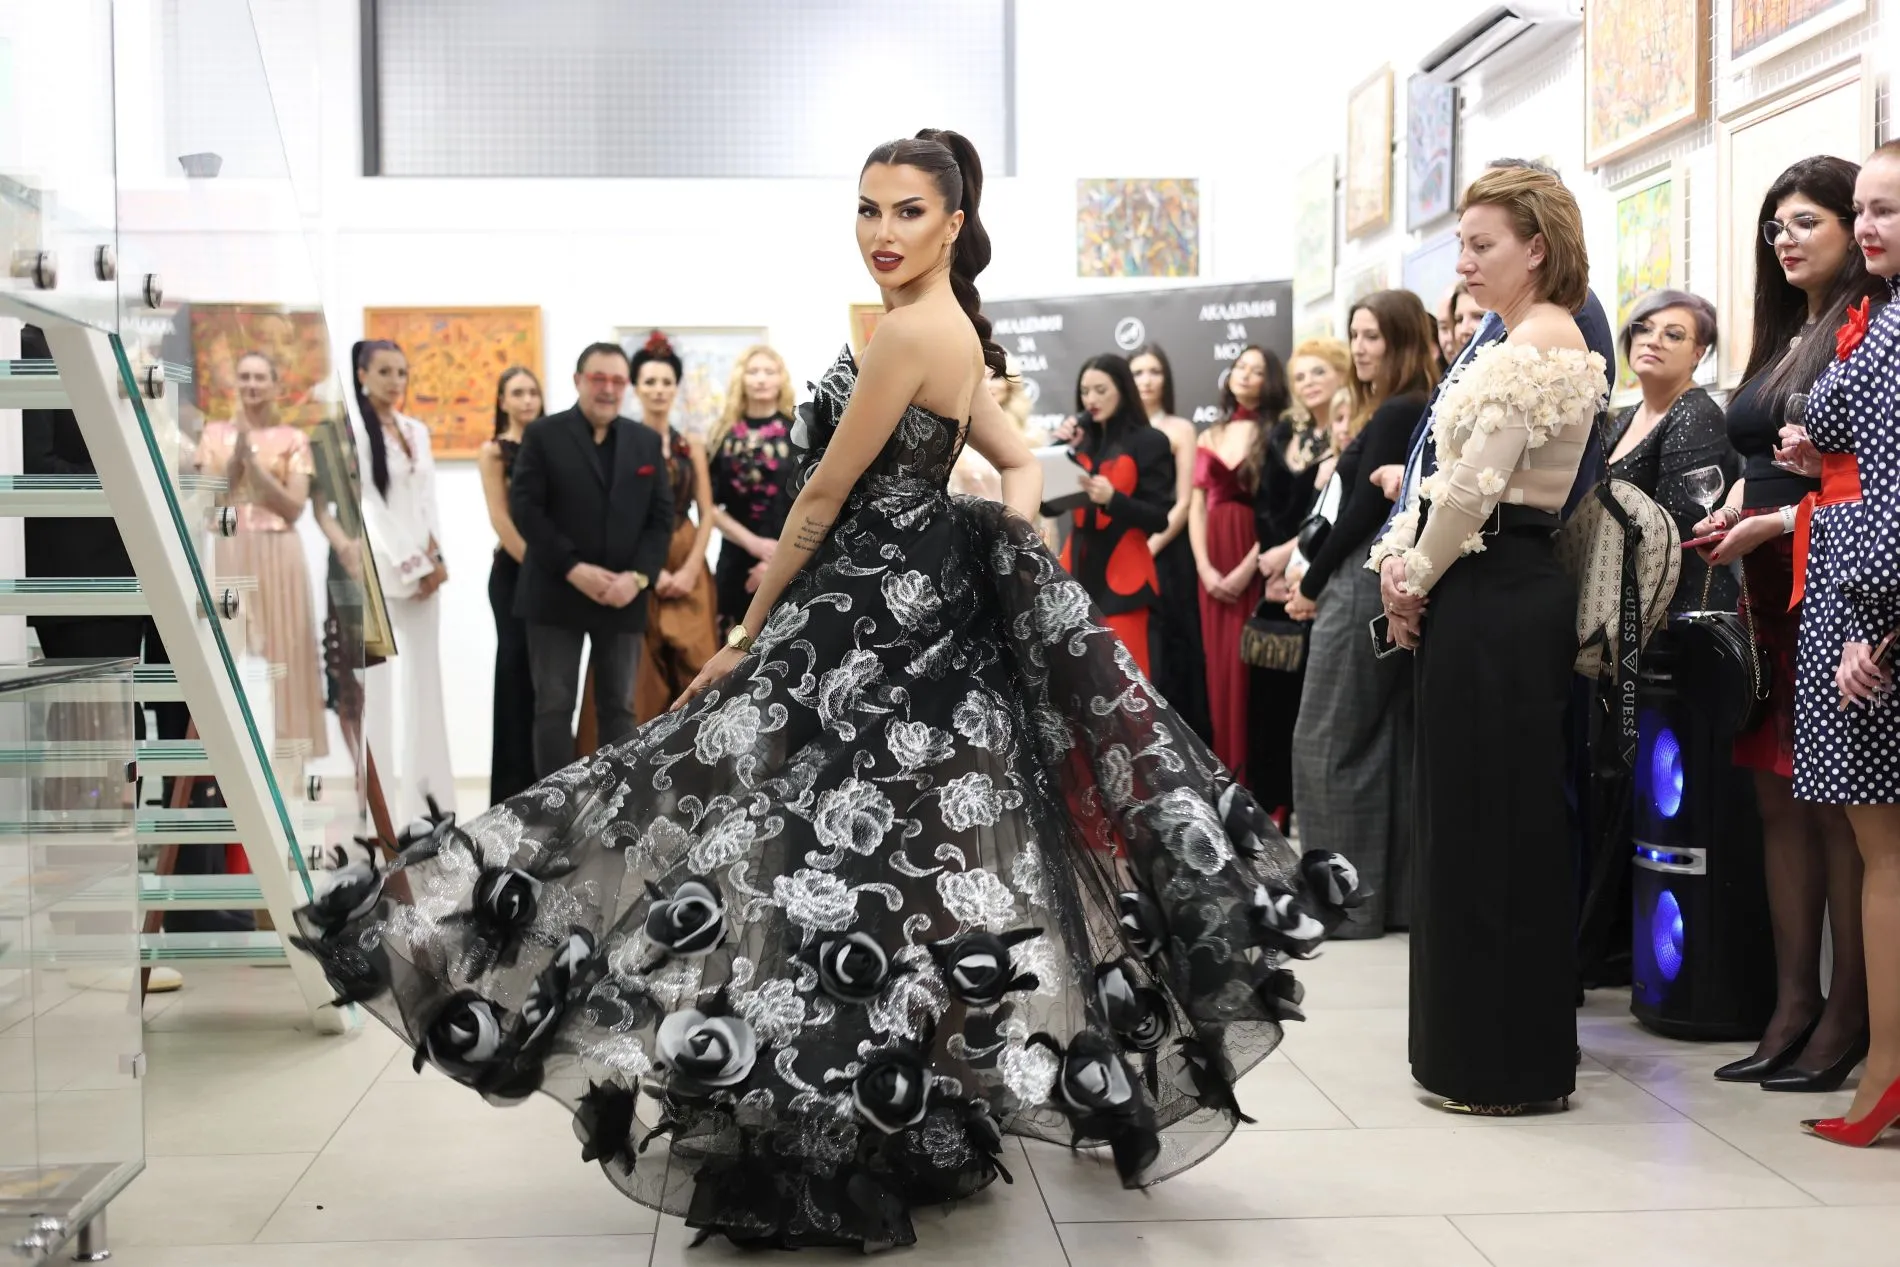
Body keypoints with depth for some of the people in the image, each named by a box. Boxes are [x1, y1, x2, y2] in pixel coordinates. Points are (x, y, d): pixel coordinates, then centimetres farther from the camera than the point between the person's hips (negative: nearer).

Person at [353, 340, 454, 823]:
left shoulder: (417, 430, 14)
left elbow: (428, 498, 13)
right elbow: (366, 503, -9)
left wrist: (434, 556, -3)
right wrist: (412, 565, -10)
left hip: (424, 567, 6)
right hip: (379, 567, -6)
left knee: (425, 678, 7)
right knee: (379, 682, -5)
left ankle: (424, 788, 12)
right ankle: (384, 795, -1)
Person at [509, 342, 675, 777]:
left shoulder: (646, 441, 11)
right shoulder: (543, 435, 1)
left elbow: (662, 516, 6)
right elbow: (524, 508, -8)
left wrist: (639, 576, -10)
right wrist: (573, 569, -16)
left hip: (624, 597, 3)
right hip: (557, 594, -3)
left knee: (619, 709, 7)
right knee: (554, 708, 0)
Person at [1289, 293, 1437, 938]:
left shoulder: (1396, 415, -13)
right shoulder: (1415, 413, 17)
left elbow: (1366, 509, -15)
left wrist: (1314, 585, -6)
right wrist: (1313, 568, 12)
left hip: (1363, 588, -10)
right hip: (1390, 585, 10)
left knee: (1328, 741, -4)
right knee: (1388, 743, 10)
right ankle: (1392, 892, 15)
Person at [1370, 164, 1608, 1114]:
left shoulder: (1541, 342, -14)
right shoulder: (1518, 342, 18)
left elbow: (1474, 485, -18)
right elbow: (1452, 476, 16)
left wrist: (1417, 578, -6)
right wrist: (1405, 567, 4)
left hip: (1494, 605, -10)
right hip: (1483, 599, 10)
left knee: (1490, 828, -2)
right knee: (1470, 823, 14)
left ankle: (1508, 1065, 9)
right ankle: (1476, 1050, 25)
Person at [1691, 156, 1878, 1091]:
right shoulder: (1780, 340, 18)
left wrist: (1772, 525, -15)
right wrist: (1726, 518, 5)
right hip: (1768, 592, 8)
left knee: (1834, 806, -4)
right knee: (1778, 799, 7)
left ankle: (1846, 1021, 5)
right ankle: (1793, 1009, 14)